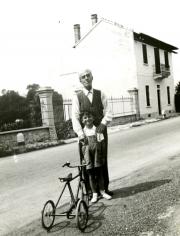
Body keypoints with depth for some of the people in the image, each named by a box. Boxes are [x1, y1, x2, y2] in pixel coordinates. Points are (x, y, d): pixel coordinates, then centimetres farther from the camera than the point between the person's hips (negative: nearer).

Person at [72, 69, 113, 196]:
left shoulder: (101, 94, 7)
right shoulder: (77, 97, 0)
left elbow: (108, 113, 3)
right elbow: (75, 117, -7)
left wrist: (103, 124, -16)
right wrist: (81, 134, -18)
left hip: (100, 132, 2)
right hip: (85, 134, -2)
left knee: (103, 160, 10)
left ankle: (104, 187, 24)